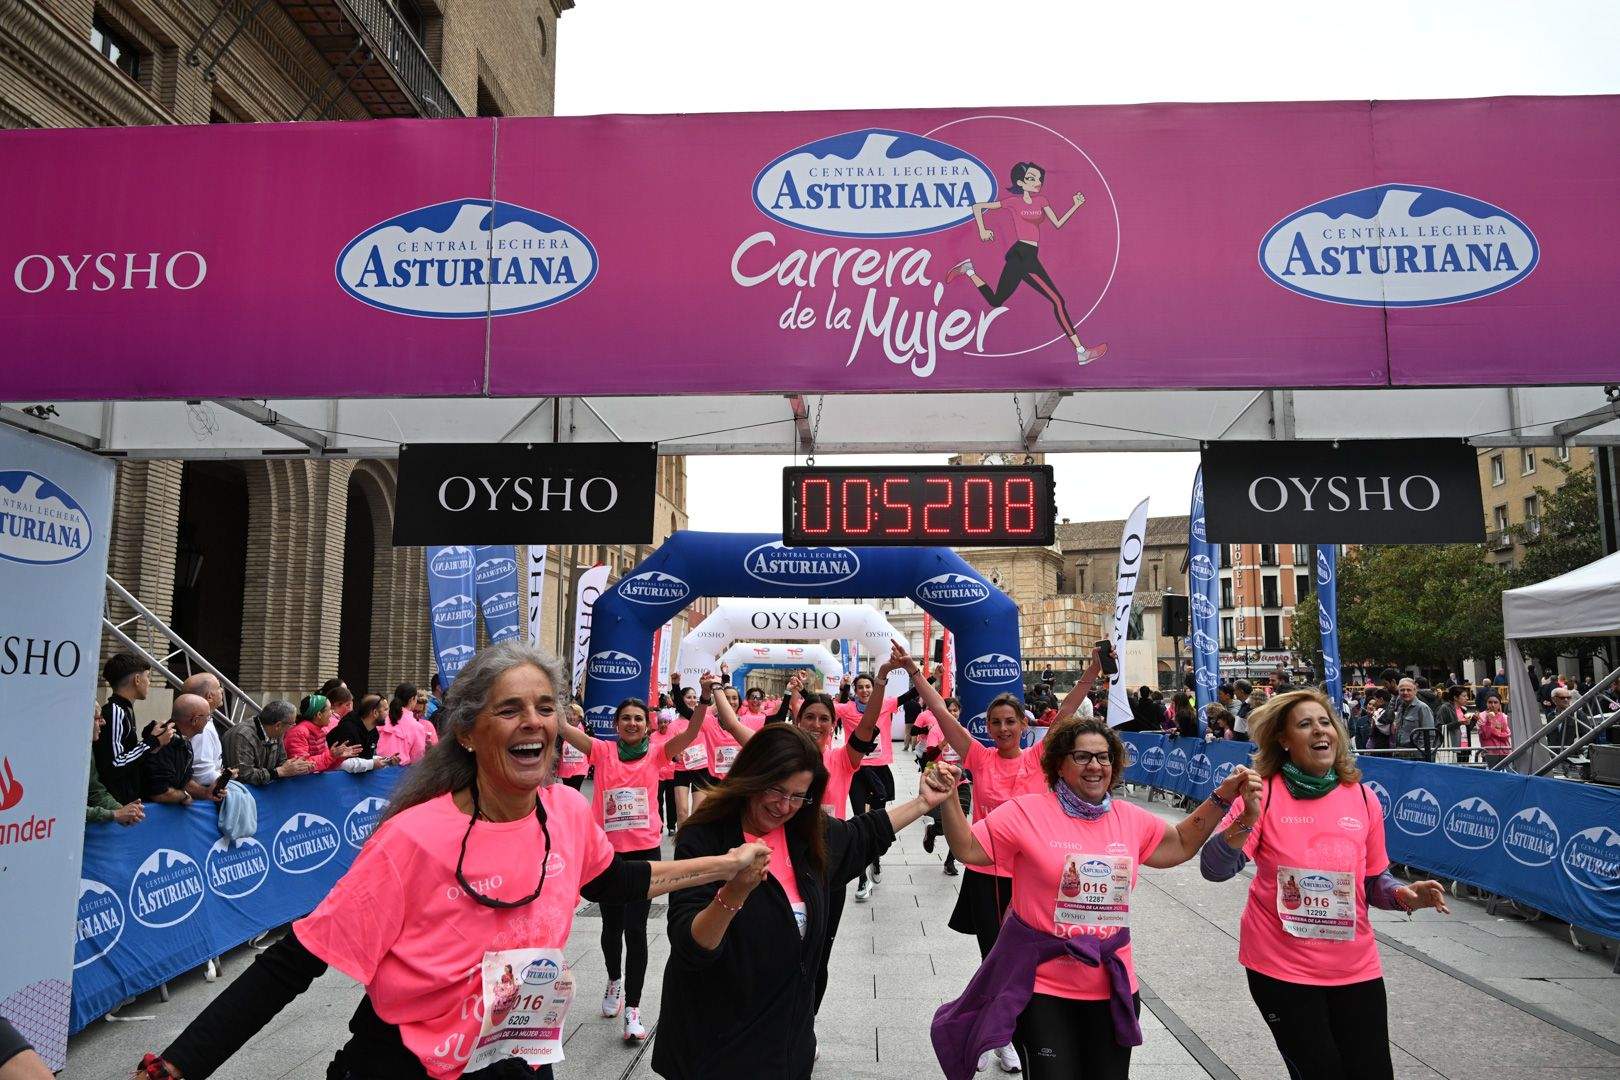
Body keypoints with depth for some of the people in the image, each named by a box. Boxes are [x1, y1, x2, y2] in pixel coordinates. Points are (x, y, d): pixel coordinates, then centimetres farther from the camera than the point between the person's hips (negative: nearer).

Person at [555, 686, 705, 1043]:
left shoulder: (655, 753, -2)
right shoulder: (603, 751, -1)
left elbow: (691, 733, -16)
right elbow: (562, 727, -11)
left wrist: (706, 696, -31)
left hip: (645, 850, -1)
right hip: (607, 850, 2)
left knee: (635, 929, -4)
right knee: (612, 925, 17)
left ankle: (632, 1009, 4)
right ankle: (614, 981, 44)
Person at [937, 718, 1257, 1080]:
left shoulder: (1130, 818, 4)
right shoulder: (1028, 811, -11)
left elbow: (1181, 845, 19)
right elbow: (968, 848, -11)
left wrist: (1221, 797, 10)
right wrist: (949, 801, -27)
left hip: (1112, 986, 5)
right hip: (1043, 986, -5)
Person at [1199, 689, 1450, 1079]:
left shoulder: (1363, 798, 0)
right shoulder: (1264, 793, -11)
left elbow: (1374, 880, 10)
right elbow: (1214, 869, -19)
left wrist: (1404, 896, -11)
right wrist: (1247, 820, -35)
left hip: (1355, 968, 4)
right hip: (1280, 967, -4)